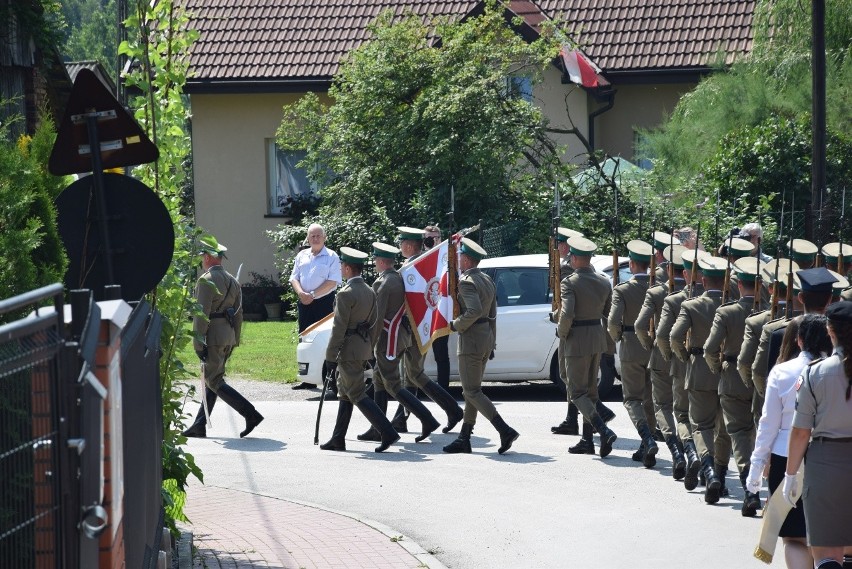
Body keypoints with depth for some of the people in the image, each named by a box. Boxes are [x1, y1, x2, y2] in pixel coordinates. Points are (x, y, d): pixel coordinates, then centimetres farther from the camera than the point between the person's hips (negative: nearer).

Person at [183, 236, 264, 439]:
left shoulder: (206, 280, -13)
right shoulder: (232, 281, 14)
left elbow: (202, 313, -18)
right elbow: (238, 313, 17)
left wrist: (198, 343, -17)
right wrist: (235, 340, 21)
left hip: (213, 336, -9)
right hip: (228, 336, 9)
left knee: (214, 381, -7)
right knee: (212, 379, 13)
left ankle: (251, 414, -15)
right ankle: (199, 425, 16)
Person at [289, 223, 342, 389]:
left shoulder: (331, 257, -1)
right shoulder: (302, 256, 15)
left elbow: (333, 282, -10)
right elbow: (294, 278, 12)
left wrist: (313, 295, -14)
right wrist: (301, 293, -8)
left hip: (324, 302, -5)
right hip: (304, 304, 5)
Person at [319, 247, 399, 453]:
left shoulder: (346, 294, -18)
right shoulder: (369, 292, 10)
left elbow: (339, 327, -19)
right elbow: (375, 324, 14)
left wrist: (330, 356, -16)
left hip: (349, 349, -9)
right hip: (363, 347, 9)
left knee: (357, 395, -6)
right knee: (345, 393, 15)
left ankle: (387, 432, -14)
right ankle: (338, 439, 19)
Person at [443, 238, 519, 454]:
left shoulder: (466, 282, -16)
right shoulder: (487, 280, 13)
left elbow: (474, 310, -31)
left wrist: (457, 325, -16)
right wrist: (492, 343, 24)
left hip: (471, 339, -10)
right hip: (486, 337, 10)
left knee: (472, 392, -7)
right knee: (471, 390, 13)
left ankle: (505, 431, -18)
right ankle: (464, 439, 15)